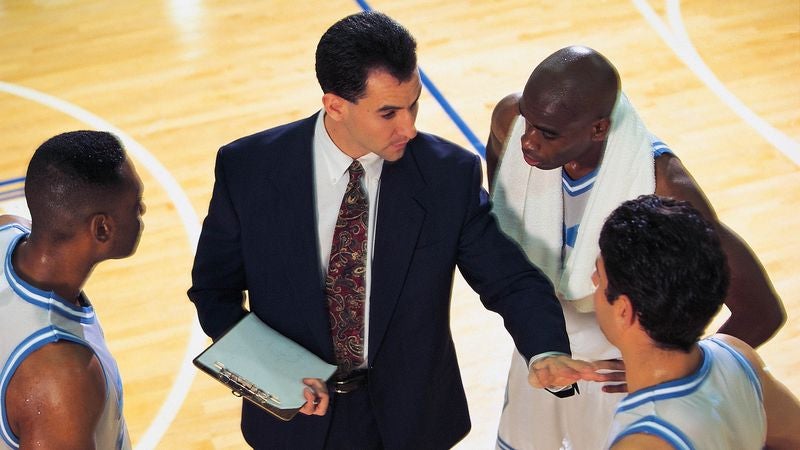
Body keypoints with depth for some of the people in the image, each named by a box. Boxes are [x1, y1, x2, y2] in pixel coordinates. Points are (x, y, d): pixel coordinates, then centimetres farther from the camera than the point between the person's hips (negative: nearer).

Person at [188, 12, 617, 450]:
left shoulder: (450, 175, -16)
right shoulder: (248, 168, -16)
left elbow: (510, 279, -13)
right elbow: (213, 288, -5)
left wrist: (546, 352, -33)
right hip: (299, 415, 0)